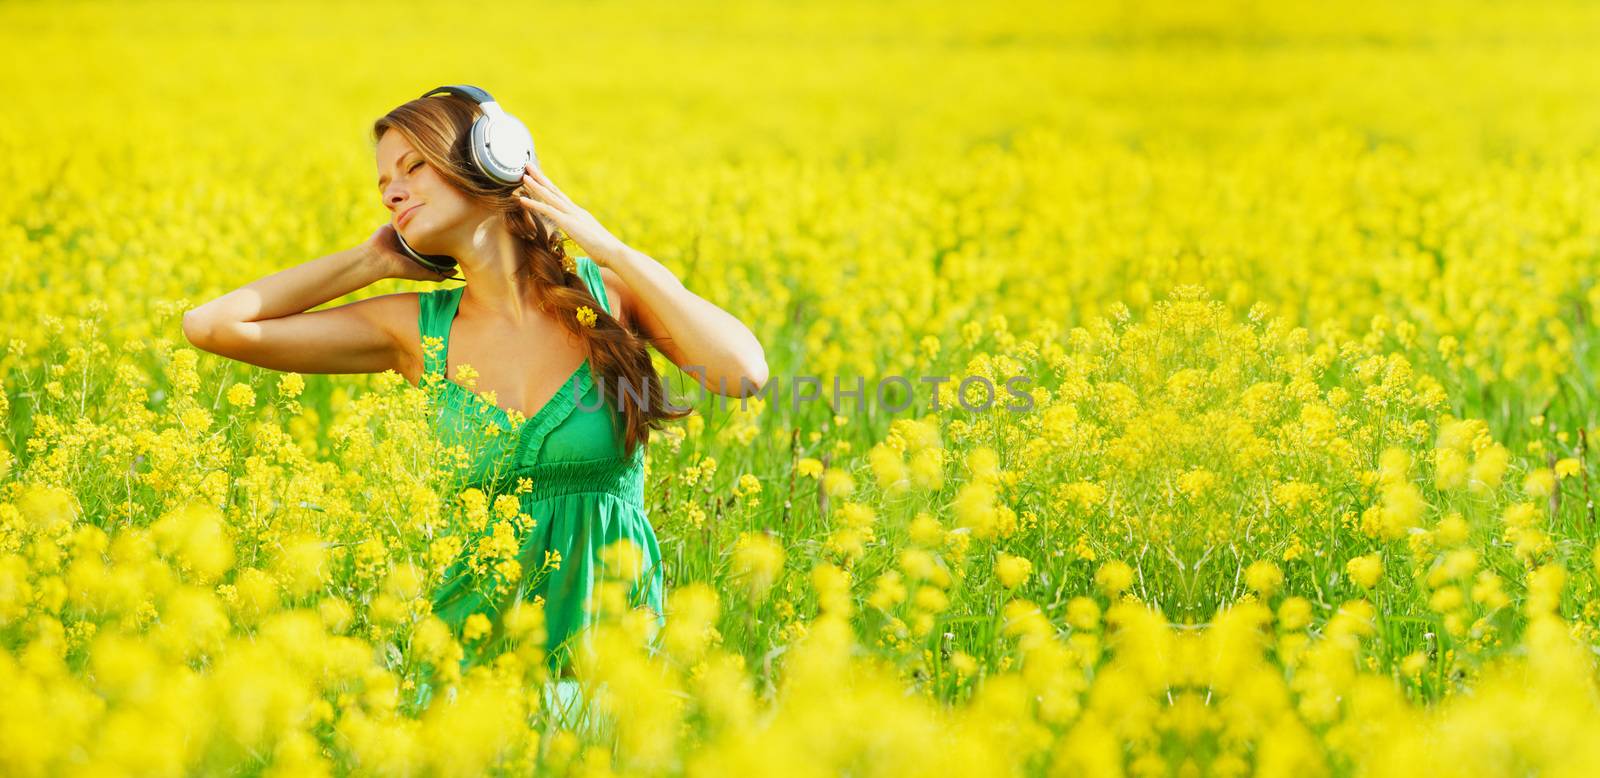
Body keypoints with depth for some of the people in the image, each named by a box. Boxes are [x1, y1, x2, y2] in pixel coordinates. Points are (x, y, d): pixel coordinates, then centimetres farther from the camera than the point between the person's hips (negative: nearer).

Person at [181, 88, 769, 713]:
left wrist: (608, 247, -10)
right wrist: (372, 260, 5)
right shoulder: (415, 331, 5)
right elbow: (210, 326, 1)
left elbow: (746, 373, -18)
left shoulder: (611, 291, 0)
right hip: (476, 642, 1)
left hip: (612, 632, -1)